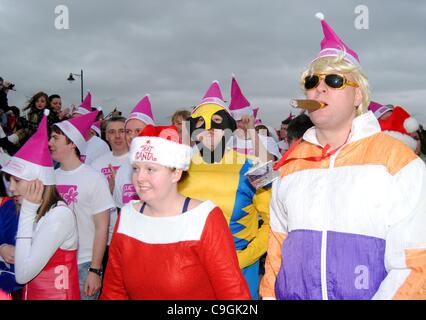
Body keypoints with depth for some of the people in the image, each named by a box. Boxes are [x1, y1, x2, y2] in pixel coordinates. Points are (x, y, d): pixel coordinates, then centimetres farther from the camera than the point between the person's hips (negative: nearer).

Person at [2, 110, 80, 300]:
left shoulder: (60, 215, -22)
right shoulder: (37, 212, 2)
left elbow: (22, 275, -24)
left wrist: (28, 213, -21)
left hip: (55, 294, -7)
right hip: (32, 293, 7)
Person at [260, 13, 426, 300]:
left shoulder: (396, 158, -9)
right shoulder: (291, 161, 5)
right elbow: (278, 243, 9)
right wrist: (269, 294, 2)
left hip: (372, 293, -3)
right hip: (292, 294, 4)